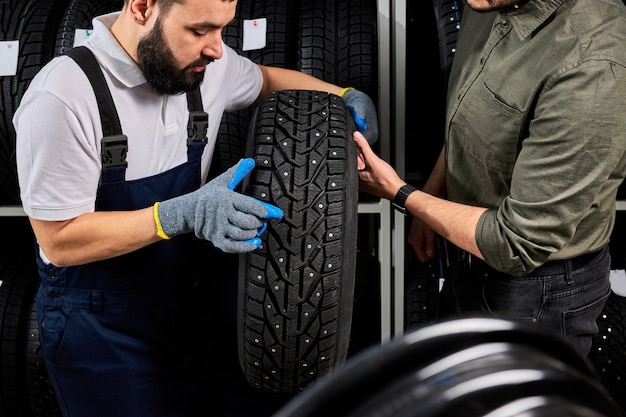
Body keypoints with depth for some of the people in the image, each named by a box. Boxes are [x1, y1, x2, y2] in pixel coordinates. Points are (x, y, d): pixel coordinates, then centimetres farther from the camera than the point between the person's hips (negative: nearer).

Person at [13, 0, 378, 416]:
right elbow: (59, 241, -22)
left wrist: (345, 95, 2)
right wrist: (181, 214, -34)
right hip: (99, 325, -5)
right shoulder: (61, 97, -25)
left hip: (190, 299, 6)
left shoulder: (204, 64, -6)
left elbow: (265, 79, 17)